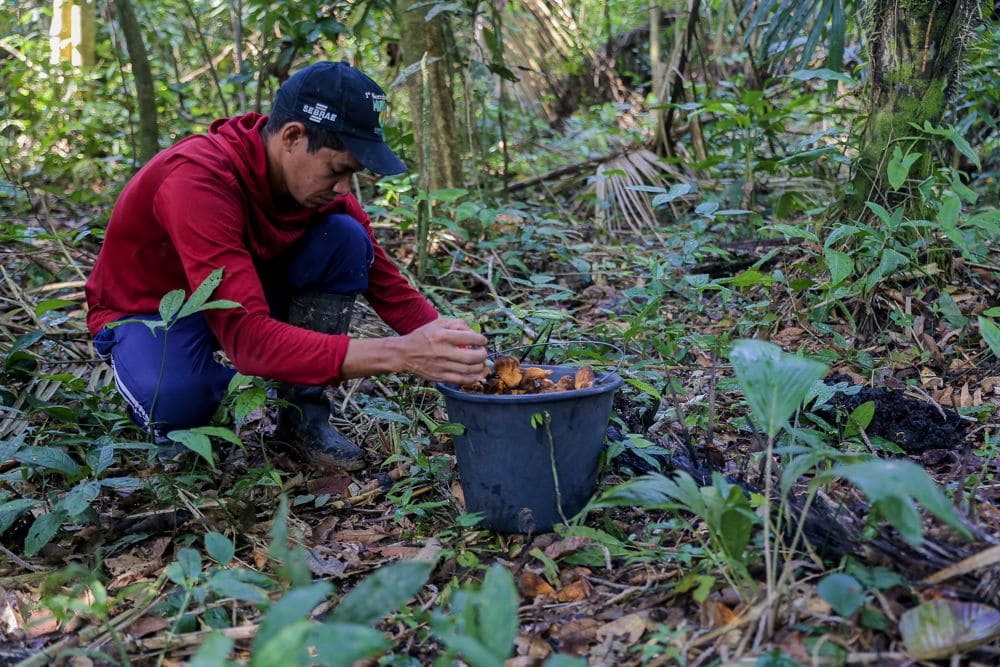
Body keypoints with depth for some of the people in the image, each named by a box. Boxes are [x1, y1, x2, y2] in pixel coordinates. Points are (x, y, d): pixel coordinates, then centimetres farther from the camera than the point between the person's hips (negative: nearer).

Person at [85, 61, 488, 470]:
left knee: (345, 238, -19)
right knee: (177, 401, -39)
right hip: (147, 312, -5)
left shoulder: (319, 182, -15)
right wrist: (398, 355, -52)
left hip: (240, 298, 6)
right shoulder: (198, 180, -36)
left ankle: (304, 416, -11)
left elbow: (390, 288, -9)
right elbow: (248, 336, -45)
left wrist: (447, 343, -29)